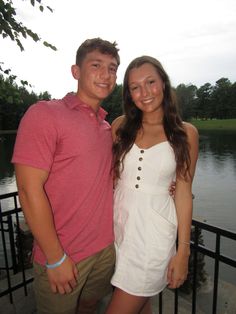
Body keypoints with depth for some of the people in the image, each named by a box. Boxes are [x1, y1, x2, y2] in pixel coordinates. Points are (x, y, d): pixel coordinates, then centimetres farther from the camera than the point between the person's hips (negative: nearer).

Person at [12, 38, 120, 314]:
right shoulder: (45, 114, -14)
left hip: (106, 248, 6)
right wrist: (56, 259, -15)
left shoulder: (107, 126, 6)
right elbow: (29, 190, -19)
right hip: (61, 256, -5)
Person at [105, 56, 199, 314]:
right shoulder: (120, 126, 0)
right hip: (118, 224, 3)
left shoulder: (185, 133, -5)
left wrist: (183, 252, -3)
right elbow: (109, 177, 5)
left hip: (154, 230, -2)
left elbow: (183, 192, -4)